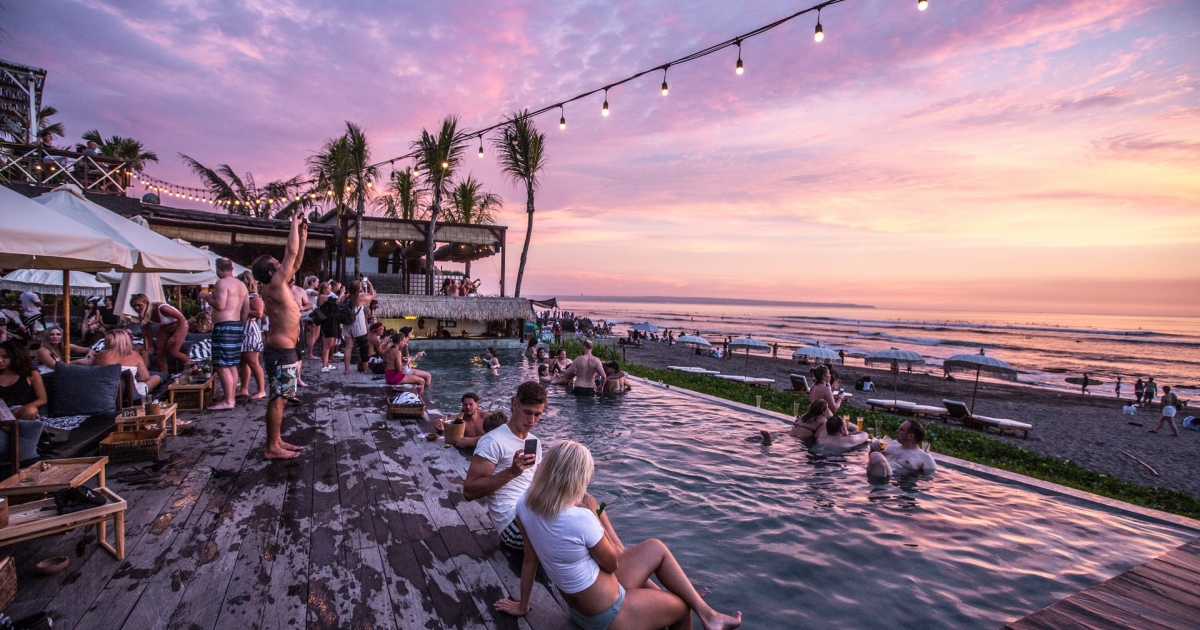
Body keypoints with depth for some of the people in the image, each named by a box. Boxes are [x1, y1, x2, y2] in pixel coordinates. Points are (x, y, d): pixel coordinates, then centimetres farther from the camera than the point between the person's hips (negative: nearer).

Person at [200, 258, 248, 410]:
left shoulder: (222, 283, -11)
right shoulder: (241, 284, 15)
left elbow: (220, 305, -20)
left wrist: (206, 297, -5)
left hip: (224, 327, -9)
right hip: (238, 326, 9)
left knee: (222, 366, -7)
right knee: (232, 365, 14)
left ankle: (228, 401, -7)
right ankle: (232, 396, 19)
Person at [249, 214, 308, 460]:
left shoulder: (278, 285, 11)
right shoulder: (274, 285, -14)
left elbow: (296, 262, 21)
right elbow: (291, 253, -17)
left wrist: (303, 236, 17)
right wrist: (295, 224, -7)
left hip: (283, 349, 10)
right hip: (281, 350, -10)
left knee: (279, 398, 14)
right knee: (277, 399, -5)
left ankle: (276, 441, 23)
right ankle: (272, 448, 2)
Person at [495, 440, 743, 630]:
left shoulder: (525, 505, -12)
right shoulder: (580, 518, -34)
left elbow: (530, 558, 0)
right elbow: (612, 564, -16)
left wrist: (522, 606, 13)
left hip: (581, 605, 8)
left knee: (656, 549, 16)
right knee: (682, 607, 17)